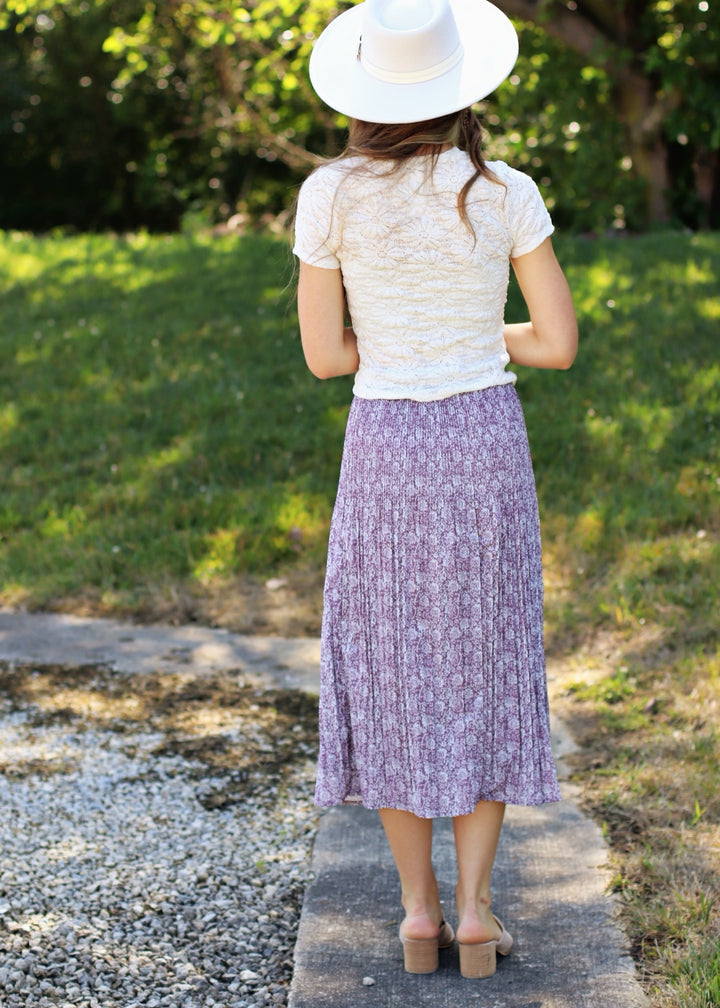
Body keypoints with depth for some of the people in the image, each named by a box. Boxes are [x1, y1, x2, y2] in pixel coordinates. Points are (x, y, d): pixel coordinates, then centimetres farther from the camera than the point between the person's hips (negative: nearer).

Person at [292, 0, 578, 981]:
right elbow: (559, 343, -2)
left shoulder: (329, 195, -6)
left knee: (392, 675, 12)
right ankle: (475, 908, 11)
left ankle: (419, 909, 15)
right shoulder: (507, 195, -6)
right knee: (485, 673, 12)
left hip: (384, 449, 0)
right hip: (487, 441, 0)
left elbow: (323, 353, -2)